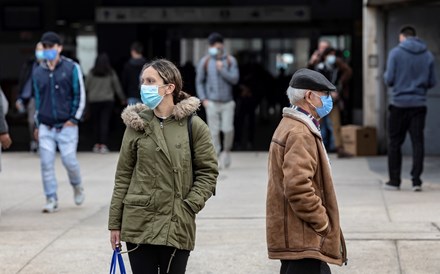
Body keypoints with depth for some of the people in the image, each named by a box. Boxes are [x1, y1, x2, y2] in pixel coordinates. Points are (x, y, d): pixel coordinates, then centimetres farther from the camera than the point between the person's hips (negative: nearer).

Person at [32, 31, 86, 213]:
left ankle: (77, 186, 25)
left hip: (67, 126, -3)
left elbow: (80, 95, 0)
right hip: (46, 128, 3)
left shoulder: (71, 68, -1)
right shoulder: (38, 72, 9)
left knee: (69, 160, -5)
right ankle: (51, 199, 4)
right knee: (46, 164, -4)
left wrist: (74, 119, -7)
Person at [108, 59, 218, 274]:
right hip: (138, 224, 2)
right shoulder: (136, 124, 4)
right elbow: (123, 176, 7)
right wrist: (115, 223, 6)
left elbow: (208, 172, 1)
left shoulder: (193, 126, -3)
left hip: (177, 226, -2)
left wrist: (189, 206, -11)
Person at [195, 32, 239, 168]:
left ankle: (227, 151, 18)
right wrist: (203, 99, -1)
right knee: (214, 131, -2)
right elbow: (199, 81, 7)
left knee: (228, 129, -8)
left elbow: (234, 79, -4)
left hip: (227, 102, 0)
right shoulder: (205, 62, 3)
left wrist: (222, 70, -15)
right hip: (212, 102, 0)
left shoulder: (230, 60, 3)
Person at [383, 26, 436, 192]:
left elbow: (389, 80, -8)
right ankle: (416, 180, -2)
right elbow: (432, 82, 5)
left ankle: (394, 181, 11)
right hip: (419, 104, 2)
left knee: (394, 143, 8)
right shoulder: (428, 55, 3)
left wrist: (385, 75, 14)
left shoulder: (395, 53, -6)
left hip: (399, 104, -2)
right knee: (418, 142, 4)